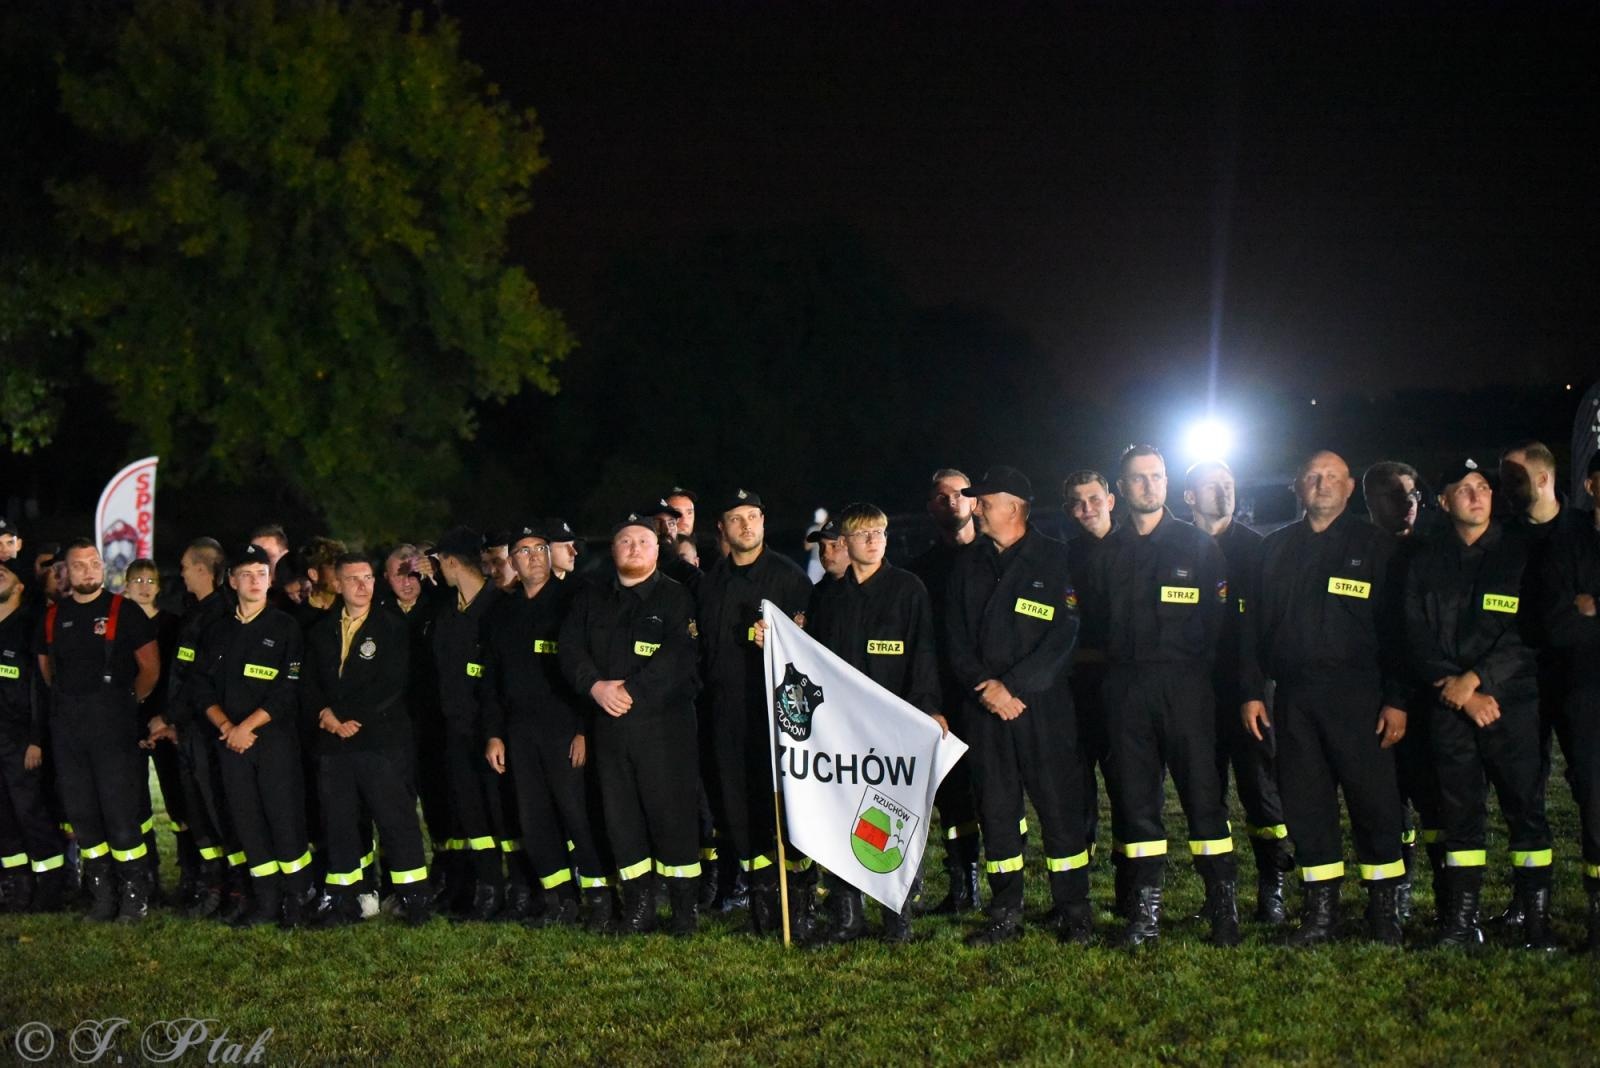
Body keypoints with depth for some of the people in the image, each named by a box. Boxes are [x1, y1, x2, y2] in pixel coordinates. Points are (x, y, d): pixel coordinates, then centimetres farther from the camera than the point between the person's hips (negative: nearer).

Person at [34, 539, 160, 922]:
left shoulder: (123, 611, -3)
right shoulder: (53, 616, 9)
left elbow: (150, 667, 0)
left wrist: (127, 702, 6)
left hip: (114, 725, -4)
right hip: (67, 729, 5)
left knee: (121, 812, -5)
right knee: (81, 813, 7)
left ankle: (134, 896, 3)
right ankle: (102, 895, 16)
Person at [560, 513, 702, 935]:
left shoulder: (677, 597, 0)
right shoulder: (591, 598, 15)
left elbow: (679, 655, -13)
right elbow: (570, 648, 6)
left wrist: (631, 690, -18)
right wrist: (595, 686, -12)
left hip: (664, 722, -4)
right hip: (610, 723, 5)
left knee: (670, 810, -4)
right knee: (620, 814, 6)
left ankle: (686, 904, 7)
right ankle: (638, 904, 16)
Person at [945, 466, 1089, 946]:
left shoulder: (1055, 560, -2)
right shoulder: (968, 567, 13)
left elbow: (1063, 635, -10)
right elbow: (956, 640, 11)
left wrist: (1014, 686, -14)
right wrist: (985, 686, -7)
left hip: (1044, 704, -4)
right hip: (985, 708, 4)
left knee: (1059, 806, -2)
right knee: (996, 808, 6)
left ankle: (1074, 913, 8)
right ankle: (1005, 915, 14)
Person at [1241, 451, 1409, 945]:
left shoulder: (1374, 545, 5)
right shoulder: (1275, 548, 15)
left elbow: (1396, 626, 0)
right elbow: (1252, 625, 15)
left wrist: (1397, 699, -7)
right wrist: (1251, 691, 6)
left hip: (1356, 696, -3)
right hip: (1293, 697, 3)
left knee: (1374, 802, -3)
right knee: (1305, 805, 4)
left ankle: (1385, 910, 8)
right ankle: (1320, 910, 12)